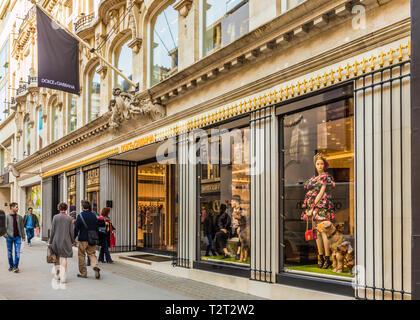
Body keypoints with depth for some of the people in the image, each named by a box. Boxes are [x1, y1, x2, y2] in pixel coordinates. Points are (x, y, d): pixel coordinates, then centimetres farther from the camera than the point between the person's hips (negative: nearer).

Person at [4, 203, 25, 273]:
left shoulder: (19, 217, 8)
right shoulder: (7, 217, -1)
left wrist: (23, 236, 10)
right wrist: (5, 235, -10)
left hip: (17, 237, 1)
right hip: (9, 237, -1)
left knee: (17, 252, -6)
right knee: (10, 252, 8)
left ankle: (16, 267, -3)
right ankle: (11, 266, 21)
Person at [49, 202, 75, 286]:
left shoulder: (55, 217, -3)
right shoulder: (69, 218, -3)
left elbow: (52, 230, -1)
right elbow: (71, 231, -1)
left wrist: (50, 241, 6)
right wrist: (72, 241, 10)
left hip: (56, 240, 1)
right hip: (66, 240, -1)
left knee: (56, 257, 19)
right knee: (64, 258, 2)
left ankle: (57, 274, 27)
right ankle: (62, 278, -4)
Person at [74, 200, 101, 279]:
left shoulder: (80, 216, -10)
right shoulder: (94, 215, 4)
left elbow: (76, 228, -9)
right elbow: (97, 228, 10)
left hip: (83, 239, -4)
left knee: (81, 255, 8)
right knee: (92, 254, 12)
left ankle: (83, 273, 11)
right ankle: (95, 266, -14)